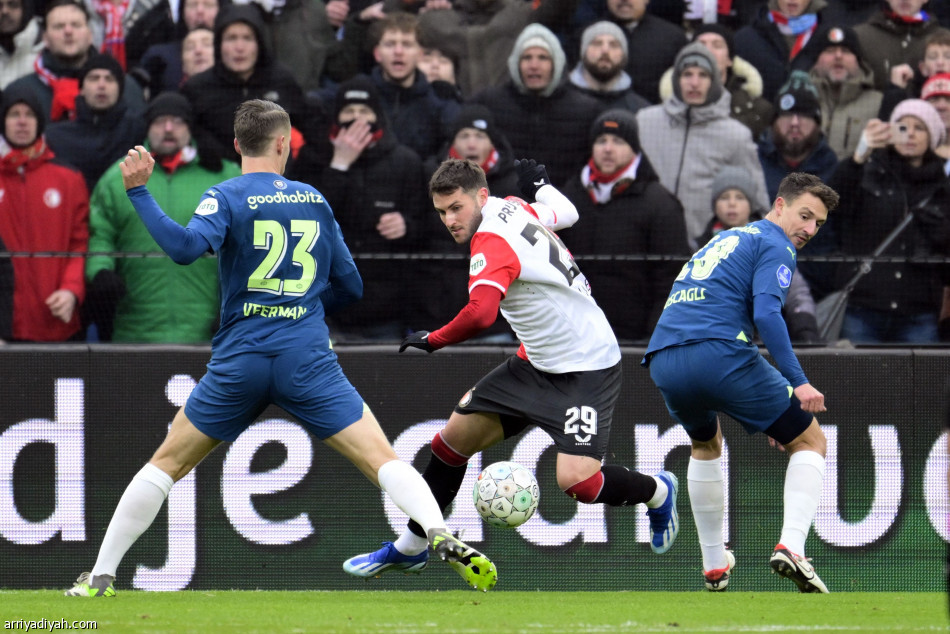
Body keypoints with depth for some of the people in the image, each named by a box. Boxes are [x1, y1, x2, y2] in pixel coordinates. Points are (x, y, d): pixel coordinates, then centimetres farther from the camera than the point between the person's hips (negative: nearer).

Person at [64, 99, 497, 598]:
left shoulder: (226, 198, -1)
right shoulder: (314, 201, 11)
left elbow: (185, 247, -21)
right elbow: (349, 287, 17)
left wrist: (138, 192, -15)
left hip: (239, 359, -1)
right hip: (308, 359, 1)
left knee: (167, 464, 14)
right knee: (382, 460, -2)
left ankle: (100, 576, 15)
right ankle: (442, 538, -26)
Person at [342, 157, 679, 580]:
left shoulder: (492, 241, -24)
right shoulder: (515, 209, 1)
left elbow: (480, 314, -39)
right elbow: (566, 213, 21)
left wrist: (432, 340, -23)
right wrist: (539, 184, 39)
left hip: (587, 367, -10)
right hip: (538, 362, 10)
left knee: (576, 481, -21)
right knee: (454, 438, 7)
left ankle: (657, 492, 12)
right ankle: (410, 548, 21)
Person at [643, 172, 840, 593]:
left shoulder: (724, 241, 32)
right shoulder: (774, 246, 5)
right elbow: (766, 313, -13)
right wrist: (798, 382, -15)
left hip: (662, 363, 7)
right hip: (718, 354, -7)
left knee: (706, 444, 36)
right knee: (810, 442, 8)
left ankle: (713, 565, 35)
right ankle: (791, 546, -15)